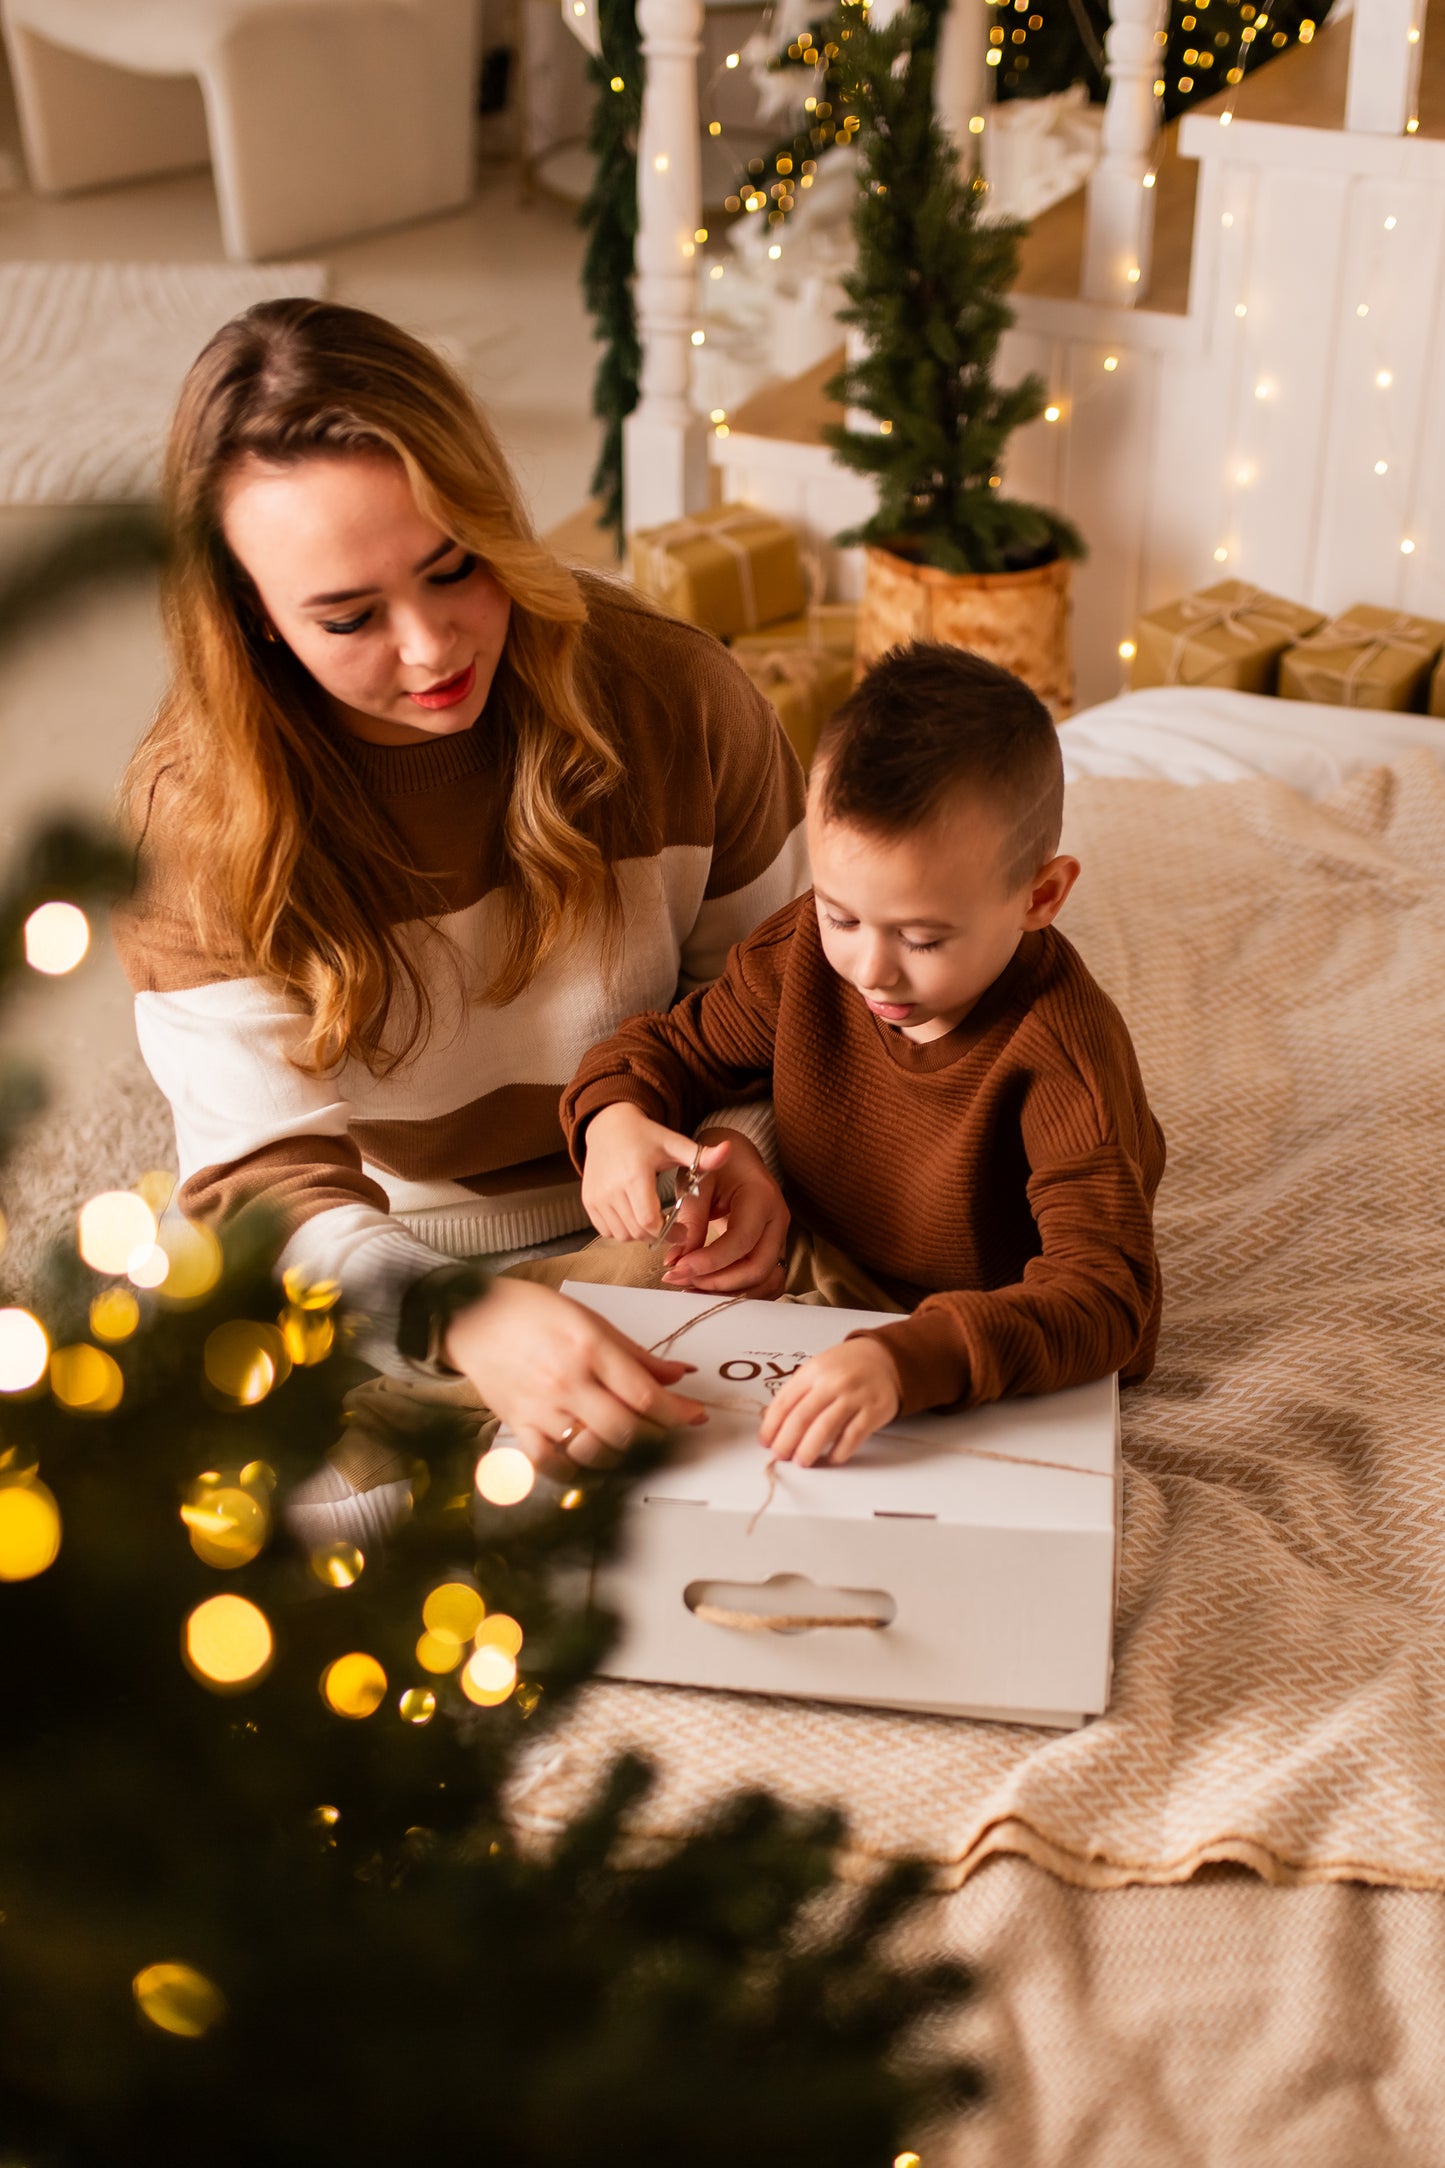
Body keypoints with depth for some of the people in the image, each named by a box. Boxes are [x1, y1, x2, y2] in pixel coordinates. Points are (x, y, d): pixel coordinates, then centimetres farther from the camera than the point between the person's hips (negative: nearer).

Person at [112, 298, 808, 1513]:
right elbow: (260, 1182, -23)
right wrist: (459, 1322, -43)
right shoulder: (194, 818, -16)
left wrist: (745, 1136, -17)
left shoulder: (672, 697, -10)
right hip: (387, 1285, 0)